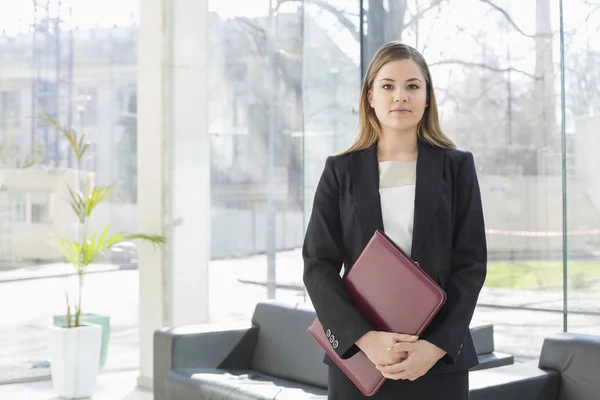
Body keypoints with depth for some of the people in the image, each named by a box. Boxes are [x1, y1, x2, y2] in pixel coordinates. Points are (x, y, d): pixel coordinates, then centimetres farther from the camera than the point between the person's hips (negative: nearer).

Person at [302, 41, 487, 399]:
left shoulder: (457, 166, 4)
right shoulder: (341, 170, 4)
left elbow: (472, 263, 0)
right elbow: (318, 265, -2)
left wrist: (436, 345, -11)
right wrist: (365, 337, -15)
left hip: (440, 354, 0)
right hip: (356, 354, 0)